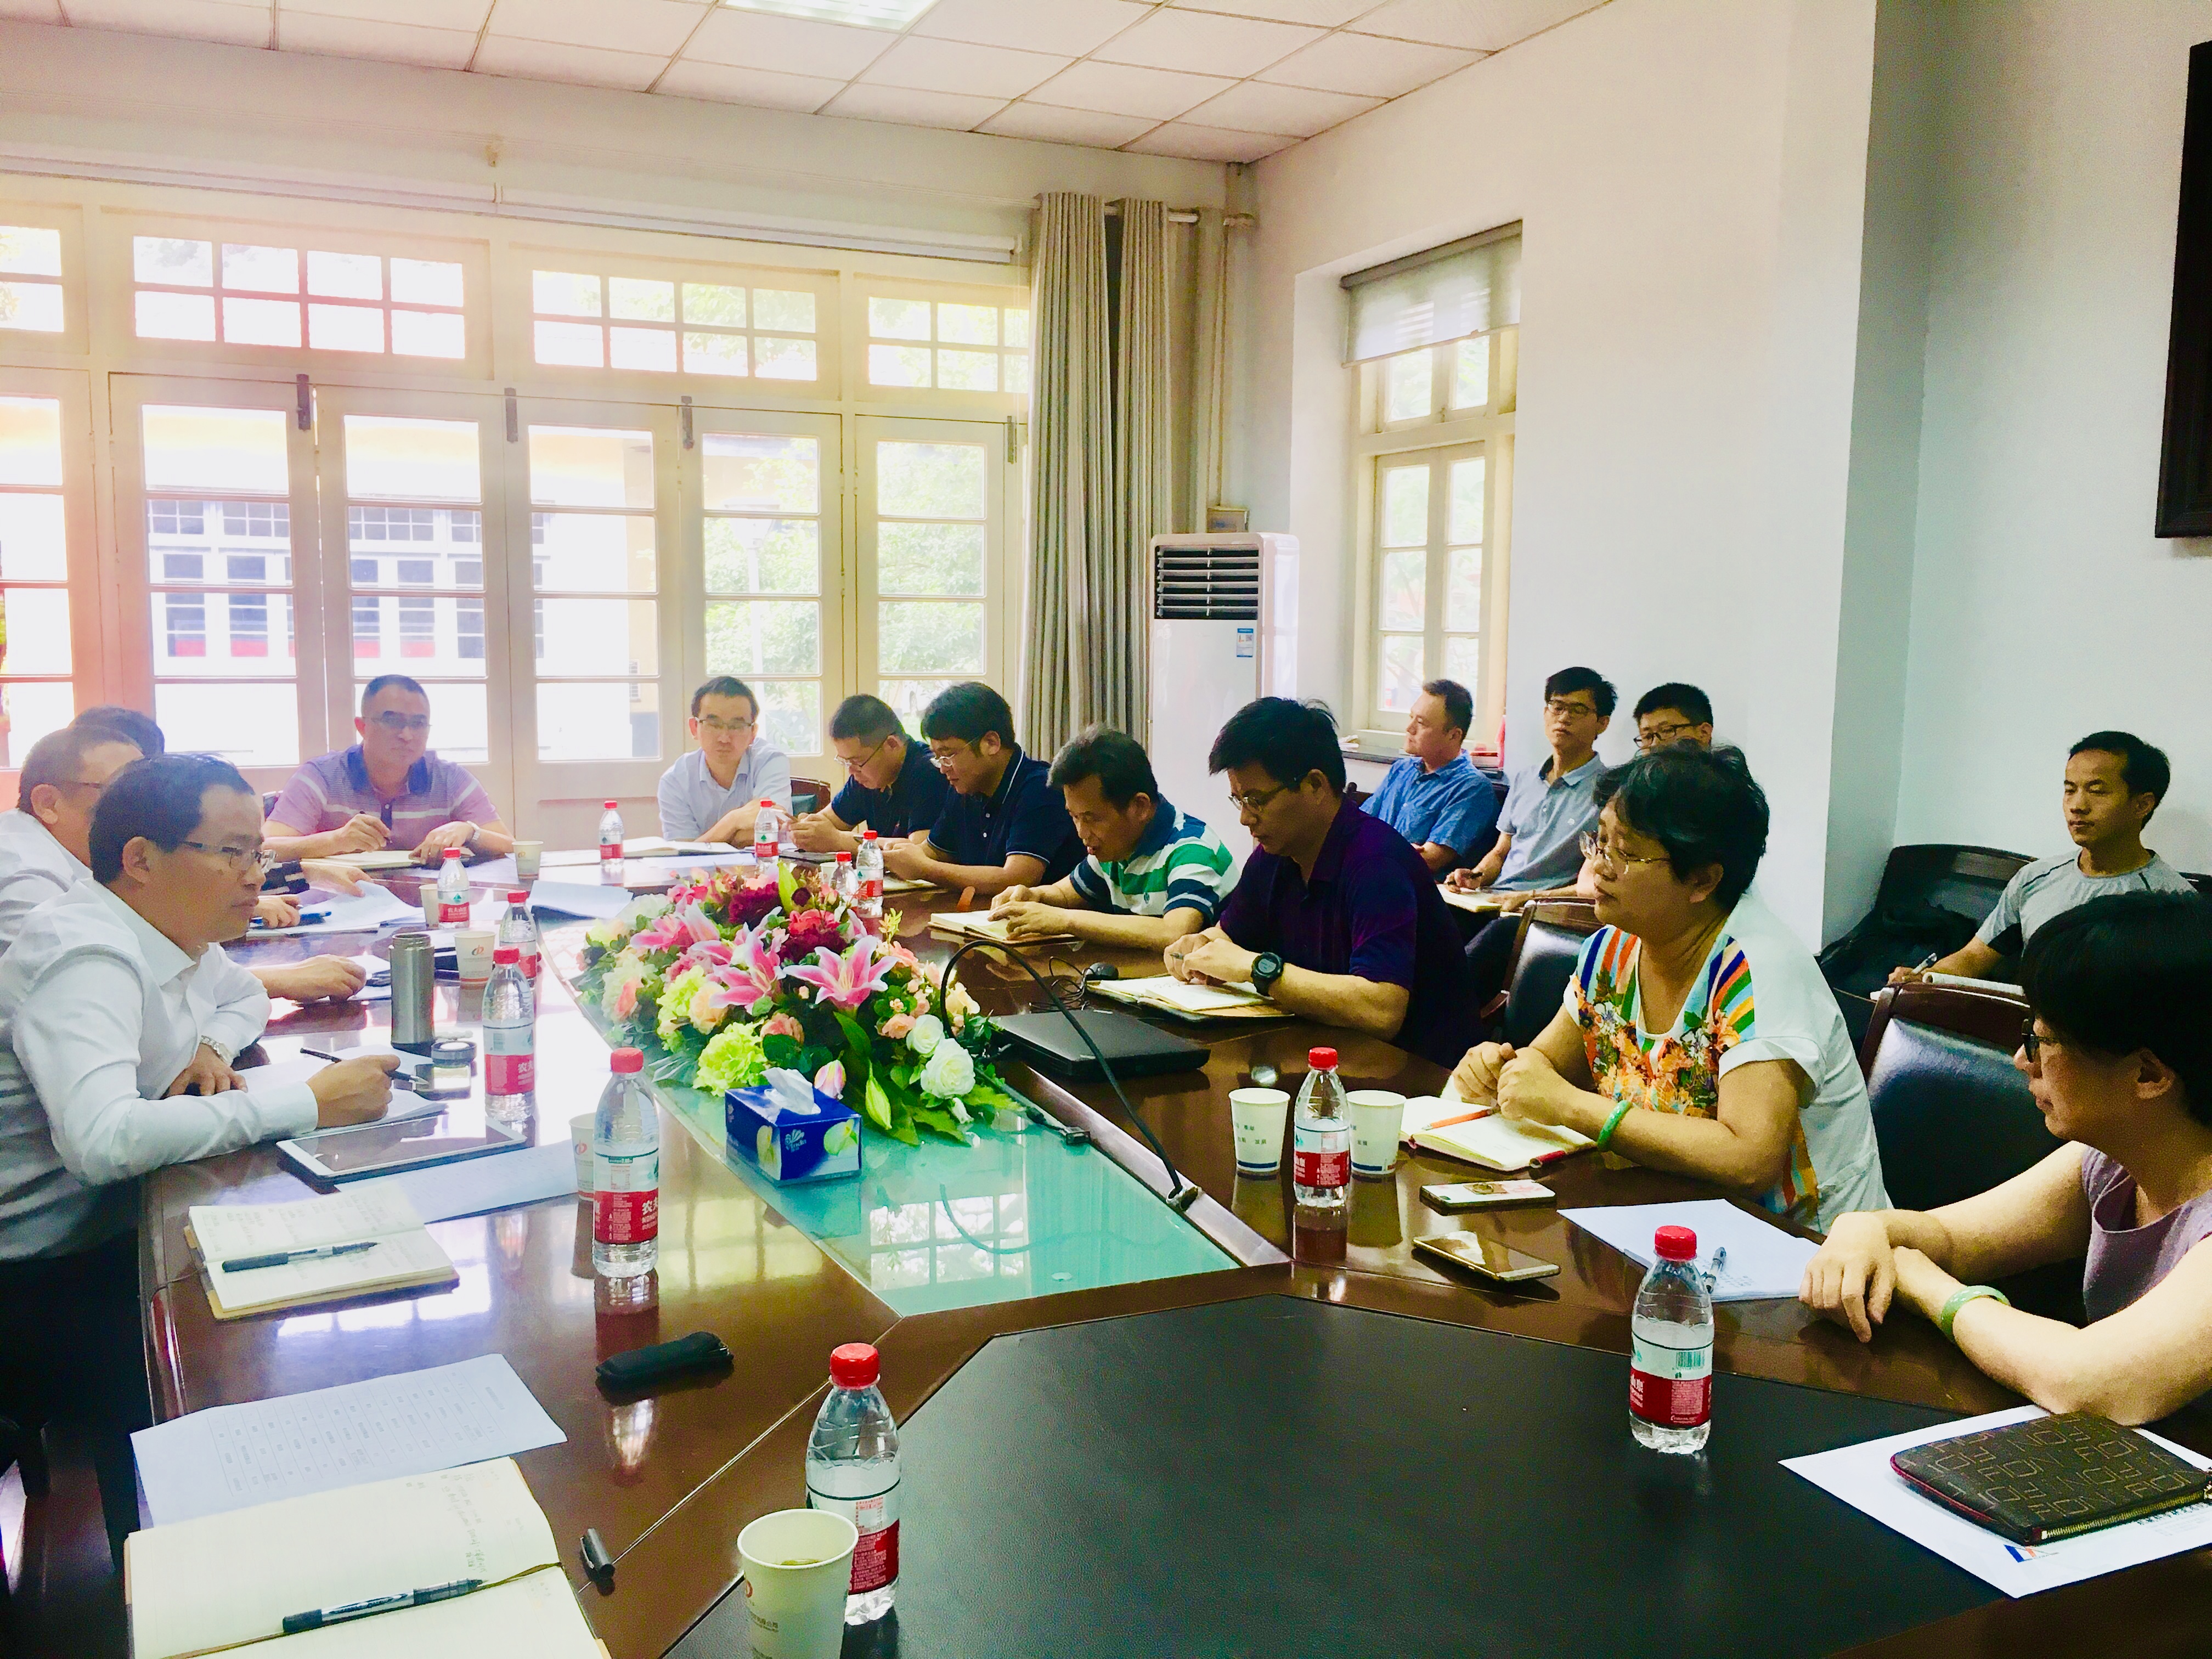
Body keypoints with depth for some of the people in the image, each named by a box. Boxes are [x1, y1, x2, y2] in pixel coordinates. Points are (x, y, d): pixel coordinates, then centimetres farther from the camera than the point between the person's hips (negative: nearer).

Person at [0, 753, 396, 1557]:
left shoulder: (178, 933, 3)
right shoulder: (87, 955, -24)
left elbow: (247, 995, 27)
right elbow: (102, 1140, -41)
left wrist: (213, 1046, 2)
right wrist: (307, 1102, -35)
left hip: (113, 1233, 9)